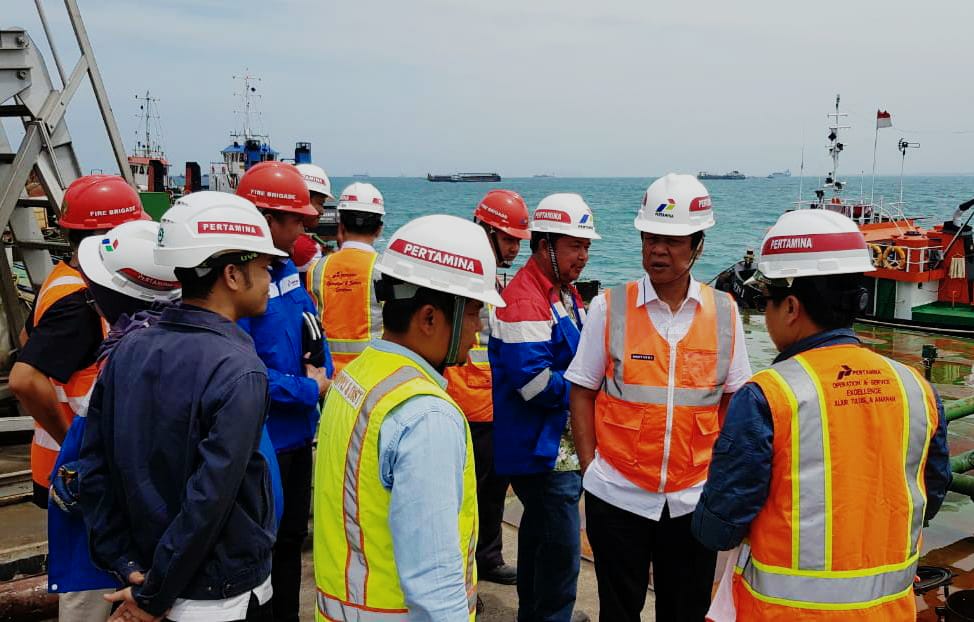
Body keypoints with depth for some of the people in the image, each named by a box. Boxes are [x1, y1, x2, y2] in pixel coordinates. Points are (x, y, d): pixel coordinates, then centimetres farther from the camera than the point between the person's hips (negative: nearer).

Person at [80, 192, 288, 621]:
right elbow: (208, 500, -26)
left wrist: (126, 566, 3)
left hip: (149, 571, 6)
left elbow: (94, 469, 0)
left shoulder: (129, 349, -2)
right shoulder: (237, 371, -23)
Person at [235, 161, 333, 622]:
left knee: (291, 538, 23)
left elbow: (314, 333, 13)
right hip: (262, 442, -9)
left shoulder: (287, 269, 6)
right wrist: (308, 389, -17)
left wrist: (323, 372, -7)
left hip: (299, 433, 9)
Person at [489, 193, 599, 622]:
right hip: (542, 447, -11)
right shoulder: (525, 300, -21)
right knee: (561, 547, -5)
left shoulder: (565, 292, 11)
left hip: (563, 441, 11)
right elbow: (534, 381, -28)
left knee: (540, 530, 23)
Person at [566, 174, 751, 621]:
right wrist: (590, 468, -5)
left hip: (694, 499, 1)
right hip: (618, 496, -1)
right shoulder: (609, 307, -5)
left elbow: (733, 399, 7)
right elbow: (582, 394, 0)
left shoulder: (724, 312, 0)